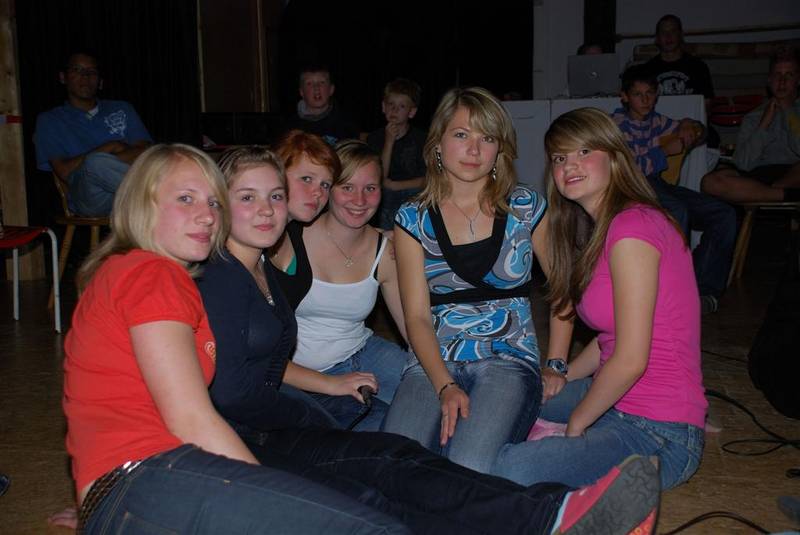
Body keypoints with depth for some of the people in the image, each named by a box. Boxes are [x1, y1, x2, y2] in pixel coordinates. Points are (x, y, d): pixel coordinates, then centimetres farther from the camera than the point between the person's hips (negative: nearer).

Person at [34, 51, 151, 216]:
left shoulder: (122, 109, 27)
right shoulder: (49, 120, 20)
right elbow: (65, 171, 4)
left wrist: (107, 162, -7)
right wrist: (110, 149, 2)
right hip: (88, 194, -1)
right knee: (96, 164, -34)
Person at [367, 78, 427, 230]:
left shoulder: (422, 138, 2)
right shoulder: (374, 138, 6)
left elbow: (427, 180, 0)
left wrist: (394, 185, -4)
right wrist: (389, 142, -9)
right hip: (386, 201, 1)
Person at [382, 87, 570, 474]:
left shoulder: (526, 208, 6)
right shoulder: (413, 219, 6)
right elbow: (417, 316, 0)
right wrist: (445, 387, -14)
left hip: (509, 361, -1)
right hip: (433, 365, 1)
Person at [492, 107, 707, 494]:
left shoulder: (632, 226, -21)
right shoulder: (602, 229, 12)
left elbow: (630, 359, -23)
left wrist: (573, 425, -11)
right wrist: (565, 378, 7)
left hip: (658, 434, -10)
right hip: (618, 401, 10)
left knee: (510, 471, -28)